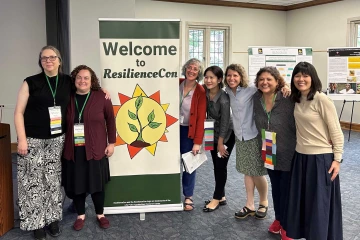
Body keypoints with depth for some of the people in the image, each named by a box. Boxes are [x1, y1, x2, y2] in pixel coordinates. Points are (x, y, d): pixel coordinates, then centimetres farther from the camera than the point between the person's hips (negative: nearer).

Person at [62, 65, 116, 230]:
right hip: (73, 150, 2)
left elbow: (110, 120, 1)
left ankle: (100, 214, 29)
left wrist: (111, 143, -1)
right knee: (76, 184, 9)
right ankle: (80, 215, 29)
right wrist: (62, 145, 1)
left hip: (96, 149, -1)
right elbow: (63, 123, 5)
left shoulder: (101, 97, -3)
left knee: (97, 183, 8)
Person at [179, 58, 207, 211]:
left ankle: (188, 197, 20)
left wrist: (197, 142, -16)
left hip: (189, 131, -2)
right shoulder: (177, 84, 0)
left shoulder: (200, 92, -10)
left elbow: (201, 118, -12)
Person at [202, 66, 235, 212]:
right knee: (216, 166, 12)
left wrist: (220, 143, -15)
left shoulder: (224, 99, -26)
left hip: (226, 135, -6)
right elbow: (206, 114, 0)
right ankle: (221, 197, 25)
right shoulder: (205, 93, -10)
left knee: (221, 166, 2)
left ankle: (217, 198, 15)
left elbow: (224, 122, -21)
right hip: (213, 134, 6)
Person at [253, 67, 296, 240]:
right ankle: (278, 218, 38)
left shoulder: (287, 100, -21)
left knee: (287, 189, 8)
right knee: (275, 187, 20)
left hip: (288, 153, -5)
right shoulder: (256, 99, -3)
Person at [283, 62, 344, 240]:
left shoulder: (322, 100, -15)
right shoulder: (297, 99, 4)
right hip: (300, 156, 7)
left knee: (320, 203, 5)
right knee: (300, 200, 16)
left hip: (321, 157, -7)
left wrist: (337, 158, -12)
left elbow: (336, 131, -12)